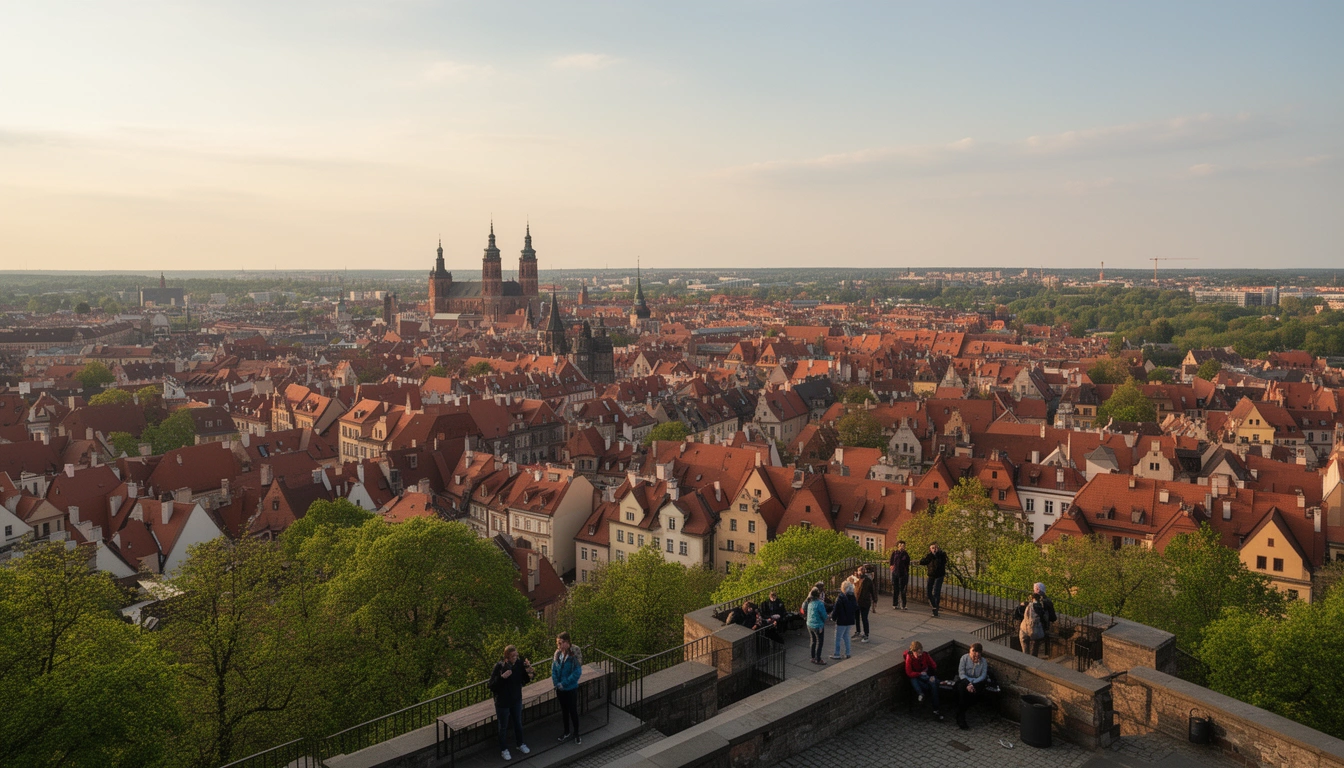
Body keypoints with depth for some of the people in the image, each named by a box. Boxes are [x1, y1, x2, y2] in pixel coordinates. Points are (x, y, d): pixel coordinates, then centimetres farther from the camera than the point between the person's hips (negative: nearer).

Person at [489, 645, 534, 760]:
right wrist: (502, 677, -37)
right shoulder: (499, 666, -24)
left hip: (516, 700, 4)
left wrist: (528, 671, -21)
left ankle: (520, 744, 44)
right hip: (502, 702, -4)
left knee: (518, 723, 23)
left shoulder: (519, 663, -13)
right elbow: (492, 685, -23)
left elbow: (525, 680, -2)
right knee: (503, 727, 14)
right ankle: (504, 750, 33)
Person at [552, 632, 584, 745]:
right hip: (560, 689, 5)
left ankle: (576, 733, 24)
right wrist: (556, 683, -10)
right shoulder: (557, 653, -4)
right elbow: (554, 670, 3)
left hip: (571, 688, -5)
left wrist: (564, 683, -20)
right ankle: (567, 731, 36)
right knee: (564, 710, 19)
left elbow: (577, 673, -22)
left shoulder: (574, 655, -22)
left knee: (573, 711, 7)